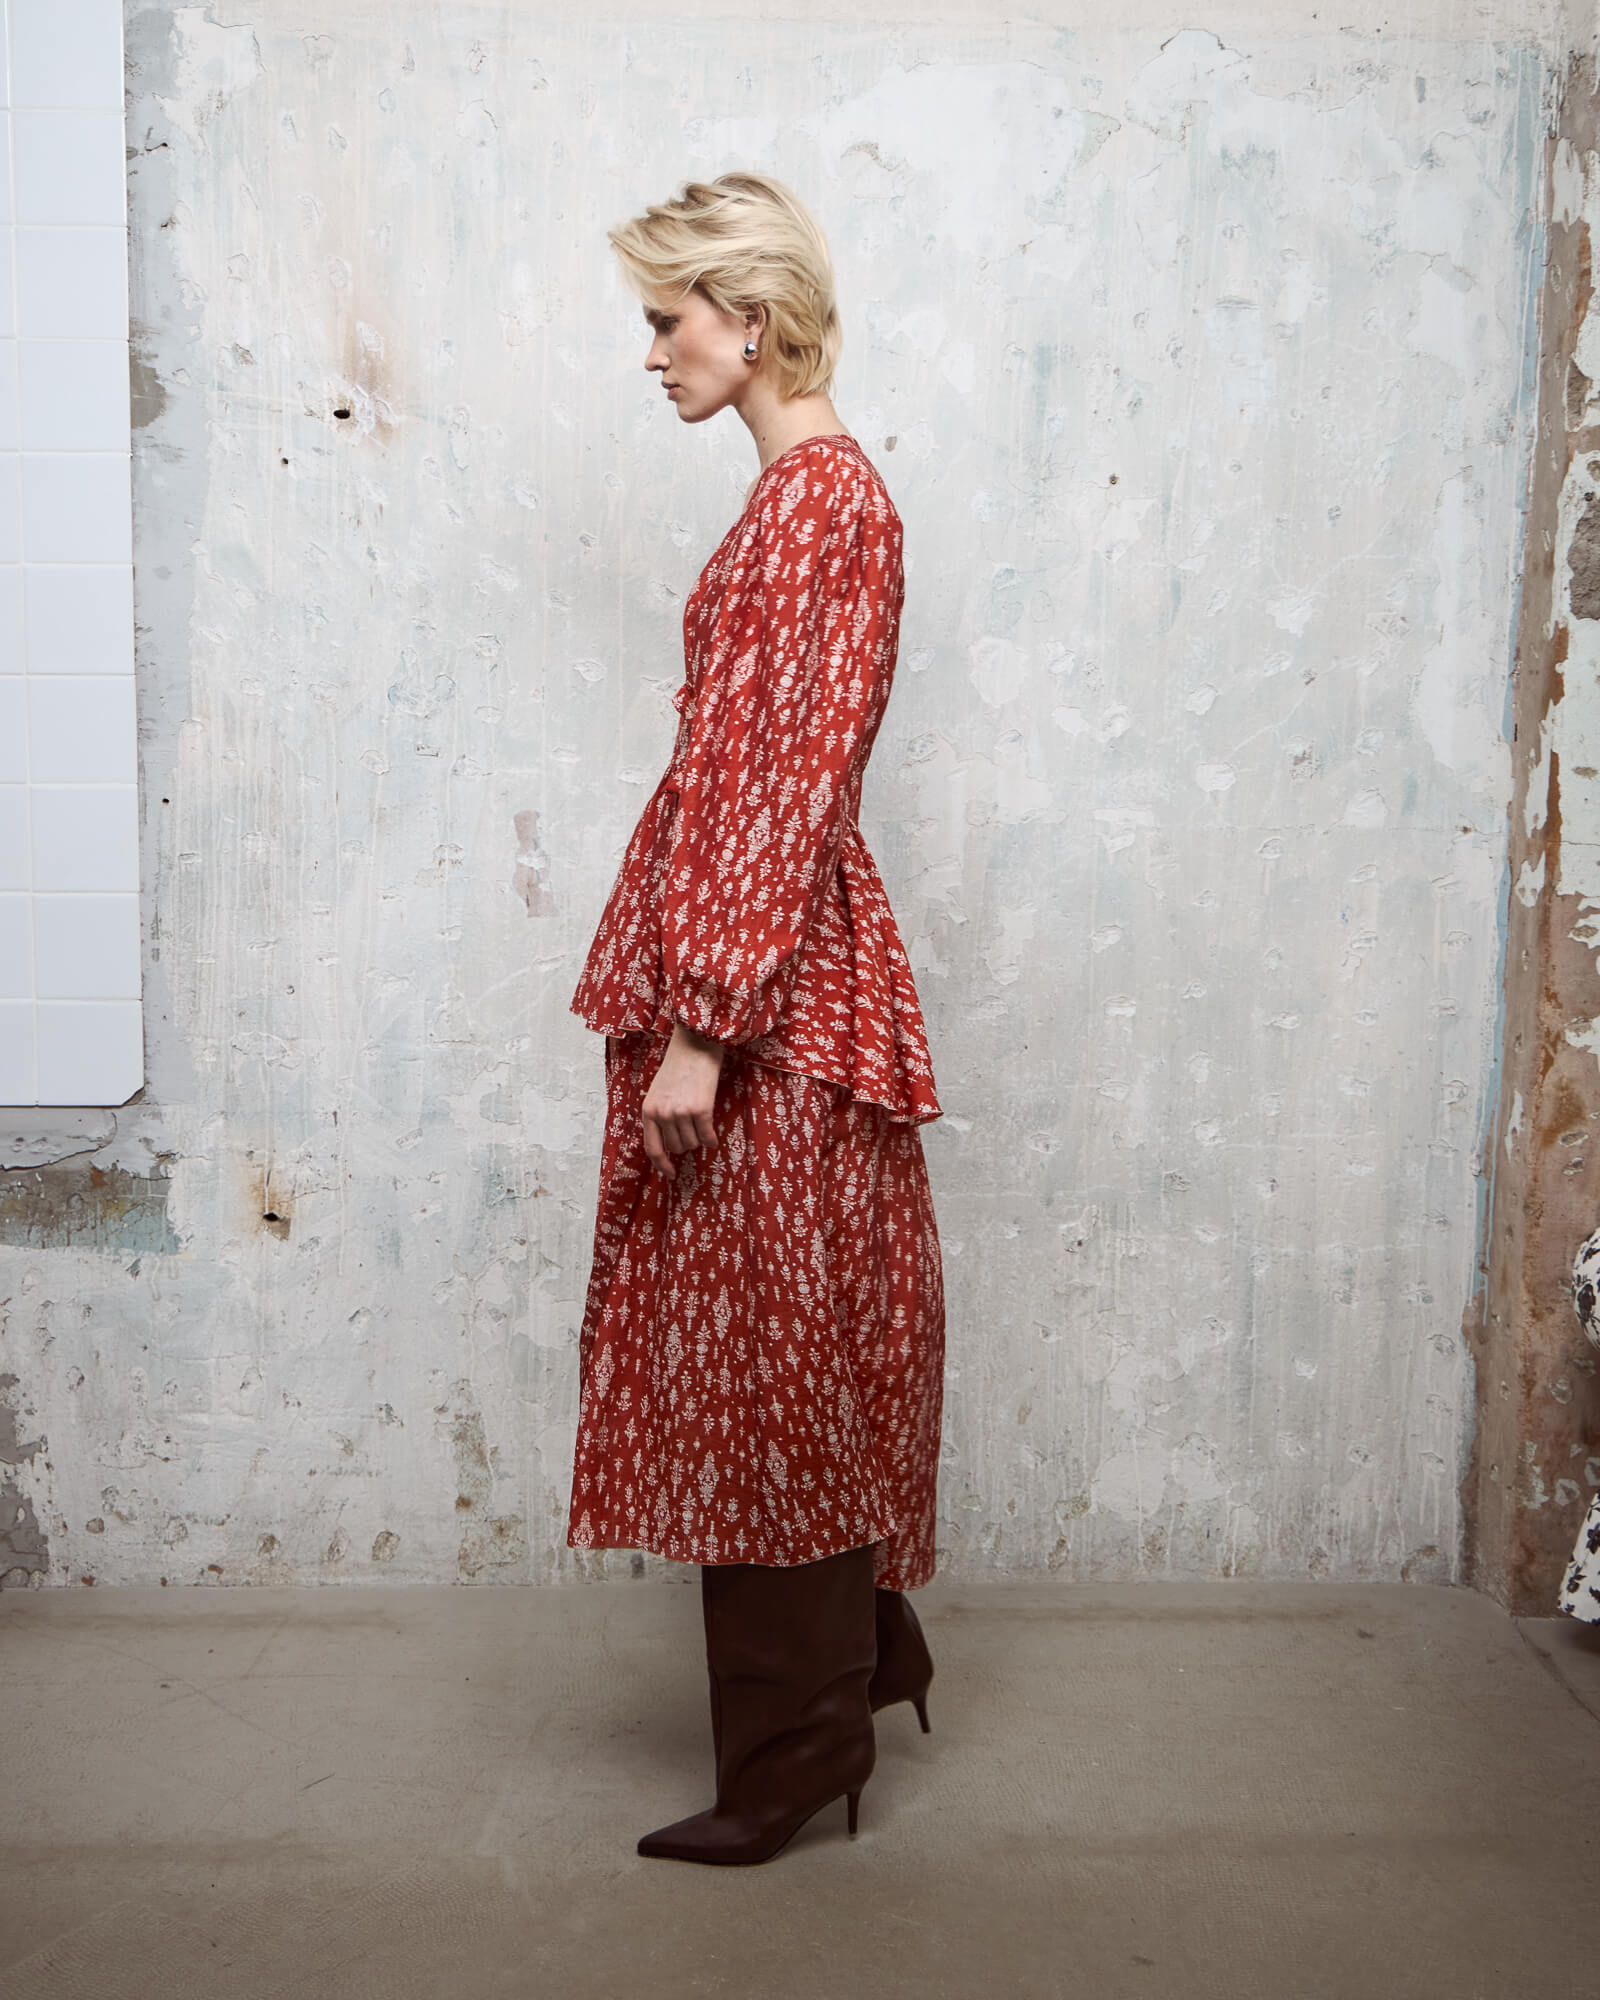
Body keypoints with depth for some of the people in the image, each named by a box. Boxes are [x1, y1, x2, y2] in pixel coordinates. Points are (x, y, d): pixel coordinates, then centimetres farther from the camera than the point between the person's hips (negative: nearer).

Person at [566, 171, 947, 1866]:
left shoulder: (813, 494, -14)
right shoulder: (814, 483, 17)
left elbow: (784, 782, -21)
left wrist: (701, 1022, -21)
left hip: (763, 986, -10)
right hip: (766, 966, 10)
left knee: (763, 1348, 1)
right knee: (792, 1346, 17)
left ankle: (795, 1749, 18)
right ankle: (859, 1649, 34)